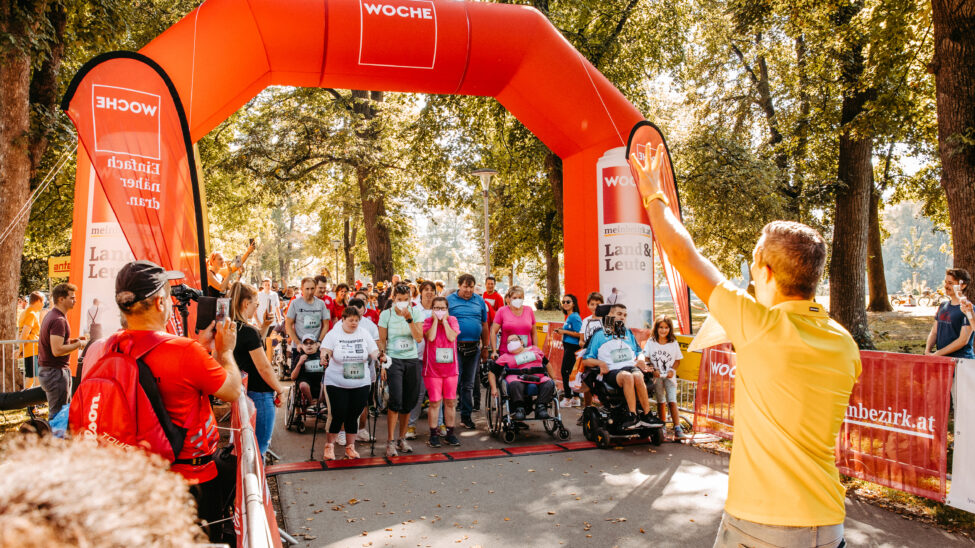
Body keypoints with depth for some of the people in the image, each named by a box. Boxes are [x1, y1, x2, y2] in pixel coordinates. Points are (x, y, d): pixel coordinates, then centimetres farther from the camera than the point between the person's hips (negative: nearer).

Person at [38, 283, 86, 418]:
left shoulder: (50, 315, 13)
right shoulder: (59, 320, -20)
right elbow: (57, 350, -26)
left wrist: (72, 340, 12)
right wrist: (79, 344, -15)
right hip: (55, 372, -10)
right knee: (58, 413, -4)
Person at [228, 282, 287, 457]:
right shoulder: (249, 331, -21)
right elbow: (264, 368, -19)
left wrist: (263, 326, 10)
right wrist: (280, 391, -8)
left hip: (241, 392, 9)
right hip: (259, 395, -9)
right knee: (259, 447, 3)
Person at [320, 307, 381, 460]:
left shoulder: (364, 334, 7)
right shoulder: (333, 334, 0)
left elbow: (374, 352, 8)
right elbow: (325, 351, -8)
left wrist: (378, 355, -12)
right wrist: (324, 356, -29)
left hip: (360, 383, 2)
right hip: (337, 383, -2)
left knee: (354, 416, 5)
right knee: (338, 415, -4)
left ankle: (350, 447, 20)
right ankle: (329, 446, 15)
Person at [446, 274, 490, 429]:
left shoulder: (479, 301, 11)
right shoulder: (449, 300, 0)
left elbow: (484, 326, 15)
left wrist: (485, 348, 14)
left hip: (474, 348, 4)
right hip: (455, 348, -3)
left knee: (469, 384, 11)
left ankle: (466, 416, 21)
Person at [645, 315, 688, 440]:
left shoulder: (673, 343, 3)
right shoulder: (651, 342, 2)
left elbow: (677, 360, 9)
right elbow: (646, 358, 3)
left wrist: (672, 370, -8)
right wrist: (653, 370, -10)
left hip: (669, 376, 0)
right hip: (656, 376, 0)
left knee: (672, 401, -9)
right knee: (661, 402, 6)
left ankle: (677, 430, -13)